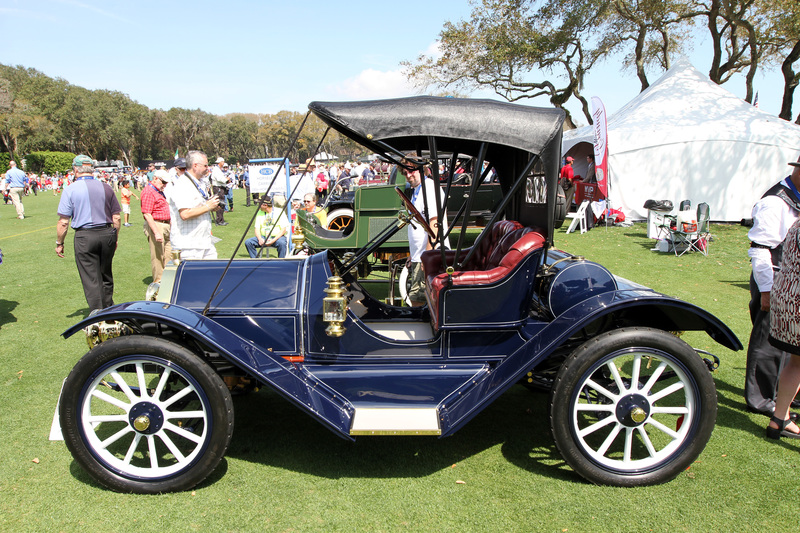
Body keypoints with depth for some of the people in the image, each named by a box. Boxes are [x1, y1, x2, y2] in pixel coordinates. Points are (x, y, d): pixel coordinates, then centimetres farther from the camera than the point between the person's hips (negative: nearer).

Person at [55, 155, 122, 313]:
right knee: (106, 276, 17)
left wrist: (59, 243, 6)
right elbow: (116, 218, 7)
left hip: (85, 236, -3)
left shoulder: (70, 189, -4)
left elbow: (63, 222, -6)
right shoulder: (106, 187, 4)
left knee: (91, 280, 2)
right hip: (107, 234, 4)